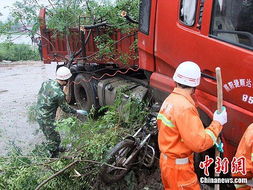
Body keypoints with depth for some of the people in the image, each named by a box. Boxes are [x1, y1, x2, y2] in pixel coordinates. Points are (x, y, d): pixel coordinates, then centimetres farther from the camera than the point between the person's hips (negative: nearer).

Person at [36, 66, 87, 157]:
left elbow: (39, 94, 9)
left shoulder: (47, 82, -6)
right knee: (54, 139, 11)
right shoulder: (59, 94, -27)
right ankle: (54, 157, 28)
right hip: (47, 120, -8)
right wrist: (77, 112, 3)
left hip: (39, 115, 8)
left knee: (51, 135, 28)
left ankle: (56, 148, 50)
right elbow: (65, 108, -11)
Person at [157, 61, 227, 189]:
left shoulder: (169, 100, 0)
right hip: (178, 167, -9)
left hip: (166, 160, 9)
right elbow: (199, 143, -29)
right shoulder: (185, 107, -28)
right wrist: (217, 123, -18)